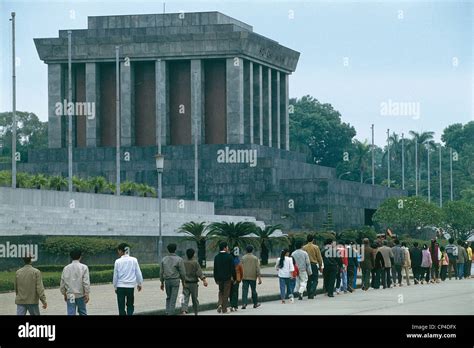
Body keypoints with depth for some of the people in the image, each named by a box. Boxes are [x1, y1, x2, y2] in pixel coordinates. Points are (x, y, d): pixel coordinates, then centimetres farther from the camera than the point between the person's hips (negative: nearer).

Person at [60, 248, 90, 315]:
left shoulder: (66, 268, 5)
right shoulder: (83, 267, -4)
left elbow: (62, 282, 9)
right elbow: (86, 282, -10)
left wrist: (64, 294, 19)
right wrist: (87, 294, -6)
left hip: (70, 295, 1)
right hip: (80, 295, -1)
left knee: (71, 313, -3)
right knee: (82, 312, 13)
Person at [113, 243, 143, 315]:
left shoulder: (118, 261, -7)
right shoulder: (134, 260, -3)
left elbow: (115, 275, -1)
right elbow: (138, 273, 3)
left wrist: (115, 287, 11)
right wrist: (139, 284, 17)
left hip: (120, 286, -1)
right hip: (131, 286, 1)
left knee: (121, 307, 5)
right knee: (130, 305, 14)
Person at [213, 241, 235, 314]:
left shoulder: (216, 257, 2)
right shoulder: (229, 256, -11)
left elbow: (215, 269, 6)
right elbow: (232, 268, -11)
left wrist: (216, 279, 12)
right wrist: (234, 277, -3)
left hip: (219, 278, 4)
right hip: (227, 278, -4)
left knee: (221, 292, 18)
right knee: (226, 293, 5)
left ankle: (219, 304, -4)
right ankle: (224, 309, 6)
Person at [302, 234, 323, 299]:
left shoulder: (304, 248, 0)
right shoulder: (315, 247, -6)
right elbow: (319, 258, -3)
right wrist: (320, 266, 7)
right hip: (314, 265, -3)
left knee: (308, 281, 11)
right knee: (315, 280, 3)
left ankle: (309, 294, 11)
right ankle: (312, 293, -13)